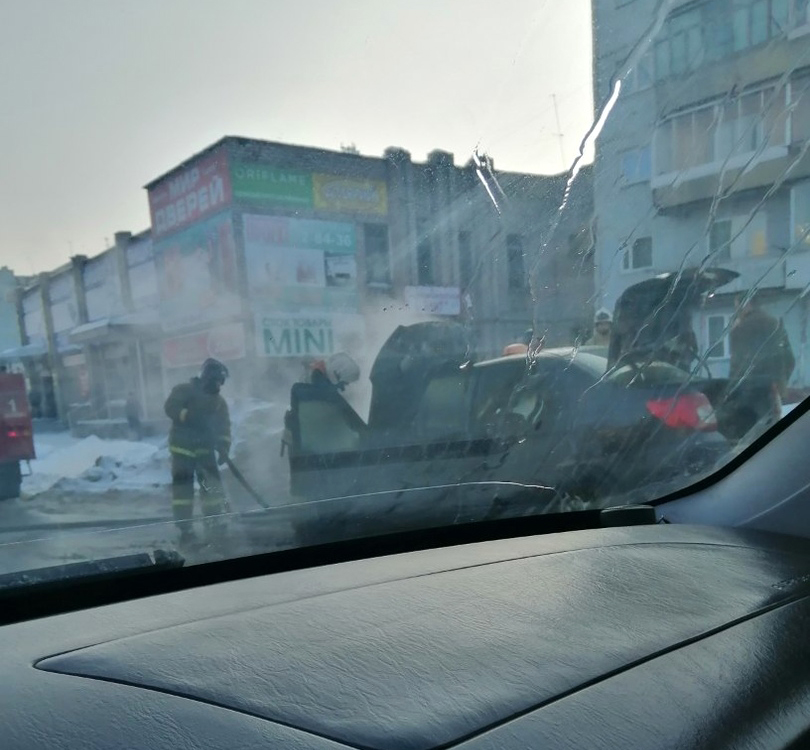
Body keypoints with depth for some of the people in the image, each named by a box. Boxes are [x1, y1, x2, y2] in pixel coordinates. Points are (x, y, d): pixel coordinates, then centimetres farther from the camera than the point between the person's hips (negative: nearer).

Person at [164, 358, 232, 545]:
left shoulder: (219, 402, 9)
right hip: (182, 447, -4)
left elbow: (223, 428, 1)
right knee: (182, 486, -3)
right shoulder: (184, 390, -4)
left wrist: (223, 449, -14)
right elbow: (170, 407, -18)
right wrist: (189, 416, -30)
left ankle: (214, 525, 6)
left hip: (205, 449, 4)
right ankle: (184, 528, 4)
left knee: (212, 484, -2)